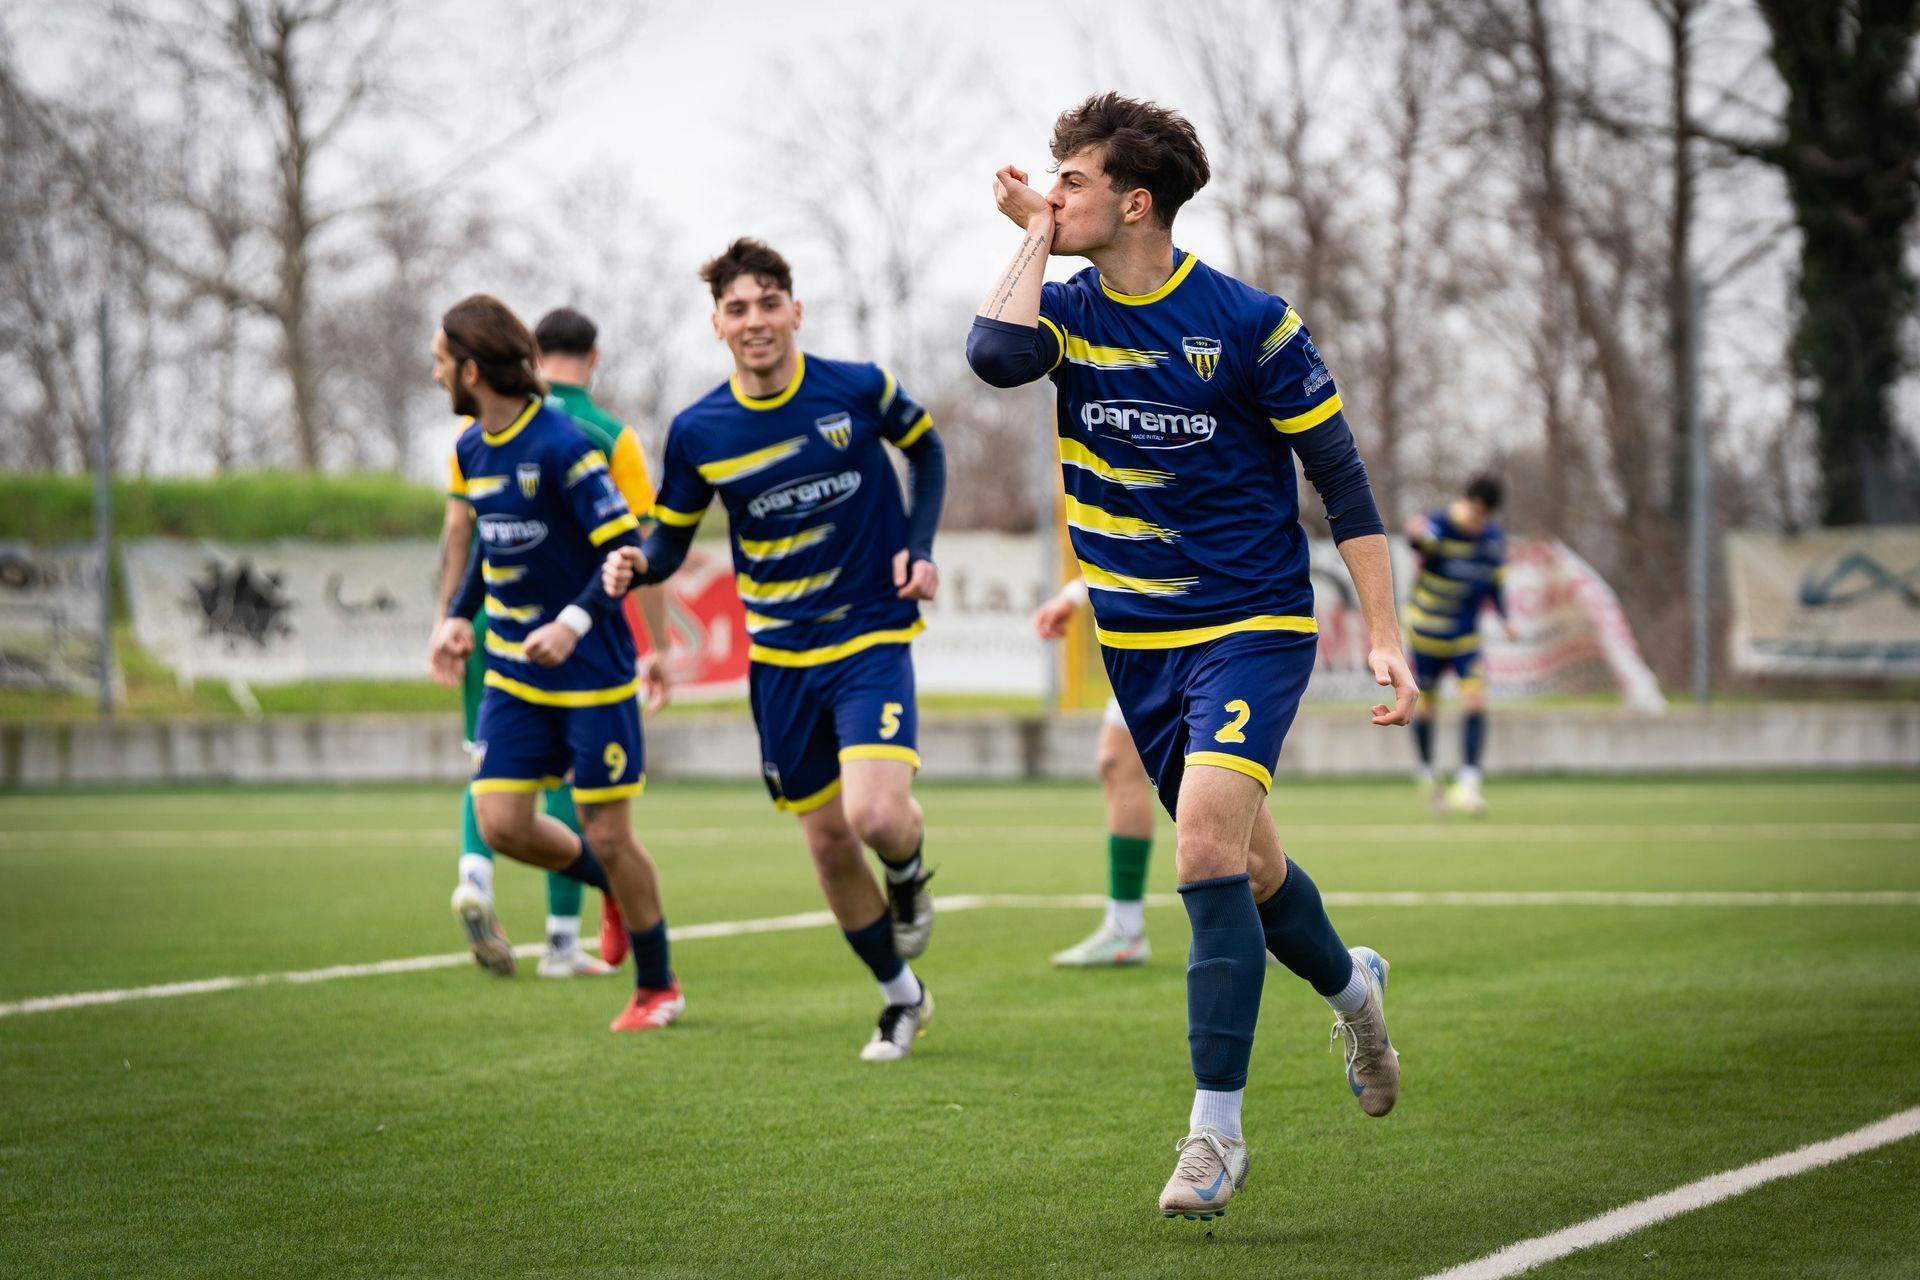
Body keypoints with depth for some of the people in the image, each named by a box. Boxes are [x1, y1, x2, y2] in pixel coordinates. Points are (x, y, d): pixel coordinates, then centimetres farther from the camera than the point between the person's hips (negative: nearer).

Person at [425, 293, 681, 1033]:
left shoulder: (562, 445, -17)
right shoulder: (470, 450, 7)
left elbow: (626, 549, -19)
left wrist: (575, 621, -32)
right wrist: (459, 617, 11)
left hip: (590, 670, -7)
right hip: (513, 673, 7)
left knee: (608, 834, -2)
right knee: (500, 823, -3)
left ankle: (657, 987, 16)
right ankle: (617, 889, 25)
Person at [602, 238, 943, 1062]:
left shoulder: (856, 389, -10)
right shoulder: (698, 431, -6)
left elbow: (925, 447, 10)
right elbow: (670, 537, 5)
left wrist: (920, 547, -2)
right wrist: (635, 566, -19)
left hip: (872, 635, -3)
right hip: (781, 656, 3)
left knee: (876, 814, -23)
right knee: (827, 843, 8)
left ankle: (909, 871, 16)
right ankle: (901, 998, 30)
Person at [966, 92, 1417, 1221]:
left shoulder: (1250, 323, -11)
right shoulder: (1068, 311, 0)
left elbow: (1342, 480, -5)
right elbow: (996, 356, -24)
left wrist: (1386, 640, -9)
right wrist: (1034, 237, -11)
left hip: (1252, 627, -5)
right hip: (1137, 640, 5)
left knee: (1208, 842, -22)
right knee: (1241, 863, 14)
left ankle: (1217, 1129, -16)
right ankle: (1351, 984, 46)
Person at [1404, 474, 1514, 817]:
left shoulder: (1493, 539, -3)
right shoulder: (1438, 527, -20)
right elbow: (1422, 540, -45)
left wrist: (1504, 618, -7)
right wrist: (1416, 533, -70)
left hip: (1467, 635, 3)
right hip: (1427, 632, -3)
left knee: (1475, 702, -13)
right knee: (1426, 707, 7)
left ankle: (1467, 785, -11)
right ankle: (1428, 773, 32)